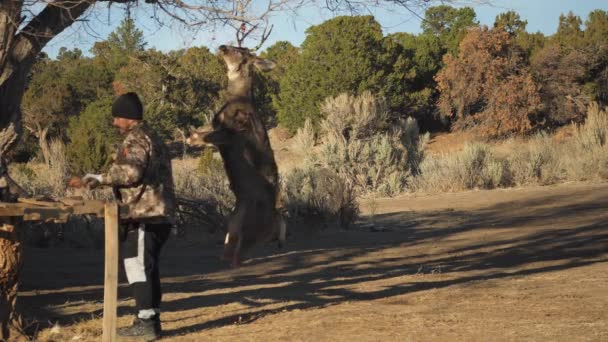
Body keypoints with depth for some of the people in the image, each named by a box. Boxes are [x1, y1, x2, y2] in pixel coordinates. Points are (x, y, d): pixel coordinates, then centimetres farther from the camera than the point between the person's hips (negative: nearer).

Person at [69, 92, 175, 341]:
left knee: (137, 265, -9)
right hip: (159, 214, 10)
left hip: (145, 214, -10)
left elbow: (131, 171, -24)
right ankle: (151, 320, 16)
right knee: (147, 266, 13)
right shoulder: (151, 138, 23)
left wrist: (97, 179, -18)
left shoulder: (135, 139, -9)